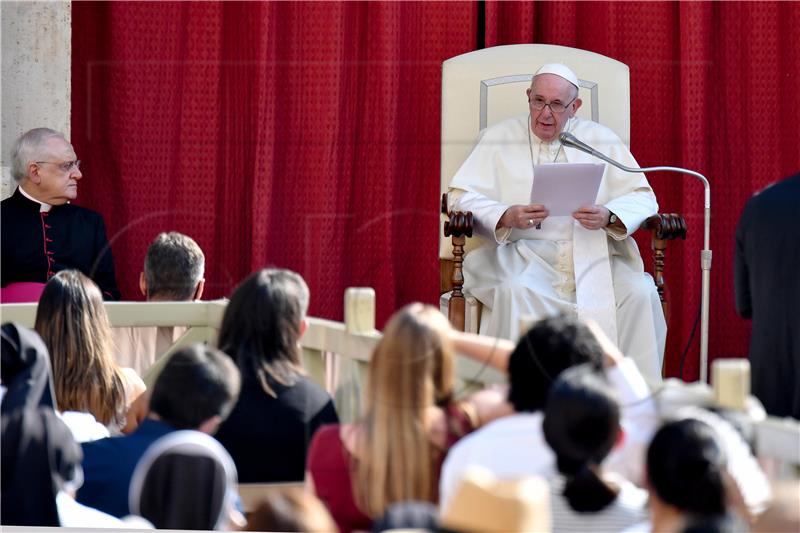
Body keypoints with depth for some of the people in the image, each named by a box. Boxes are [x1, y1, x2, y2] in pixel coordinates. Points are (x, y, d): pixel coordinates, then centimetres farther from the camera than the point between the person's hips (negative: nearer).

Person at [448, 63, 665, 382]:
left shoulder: (602, 140, 15)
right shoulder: (500, 138, 12)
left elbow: (642, 198, 10)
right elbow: (461, 196, 3)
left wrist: (608, 216, -13)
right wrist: (507, 216, -17)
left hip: (592, 254, 1)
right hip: (523, 252, -1)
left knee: (640, 294, -26)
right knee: (515, 292, -36)